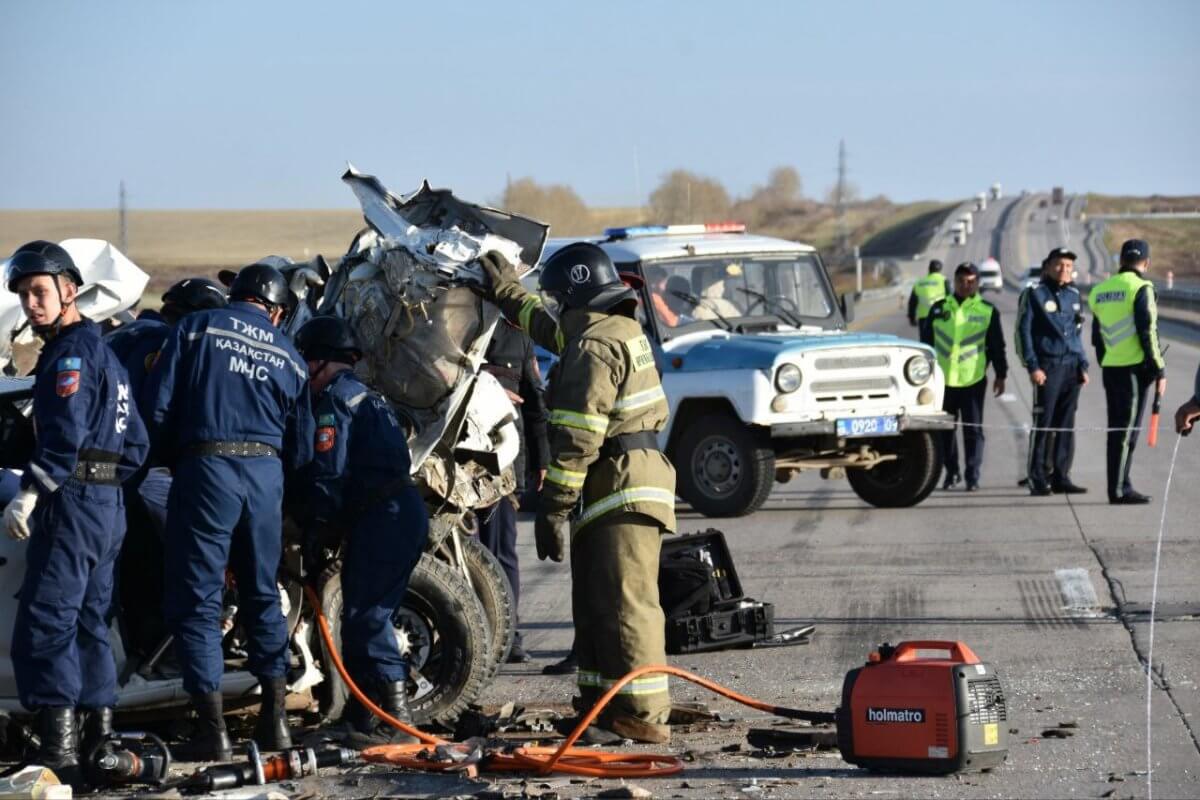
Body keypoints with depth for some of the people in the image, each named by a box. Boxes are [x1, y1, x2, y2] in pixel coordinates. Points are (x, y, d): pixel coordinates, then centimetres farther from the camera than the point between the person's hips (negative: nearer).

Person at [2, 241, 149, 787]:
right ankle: (100, 739, 18)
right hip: (108, 507, 10)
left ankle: (58, 752, -17)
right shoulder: (104, 353, 21)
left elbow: (66, 434, -23)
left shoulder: (71, 351, -11)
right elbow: (136, 443, 24)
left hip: (70, 505, -10)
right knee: (88, 624, 15)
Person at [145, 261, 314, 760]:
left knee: (196, 600, 0)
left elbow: (159, 405, -1)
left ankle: (213, 729, -4)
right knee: (263, 595, 18)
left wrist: (170, 458, 14)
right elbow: (302, 447, 16)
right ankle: (274, 718, 17)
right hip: (266, 473, 4)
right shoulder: (288, 356, 16)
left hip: (206, 467, -4)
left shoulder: (197, 328, 5)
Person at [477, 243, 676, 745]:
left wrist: (553, 506, -18)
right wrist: (507, 292, 49)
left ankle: (642, 714, -13)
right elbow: (551, 329, 40)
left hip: (621, 491, -11)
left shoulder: (594, 346, -15)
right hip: (630, 483, 11)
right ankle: (600, 704, 21)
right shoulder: (619, 330, 17)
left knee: (623, 602, -11)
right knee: (595, 604, 16)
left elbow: (578, 438, -20)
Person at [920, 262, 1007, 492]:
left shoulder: (988, 311, 4)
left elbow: (997, 346, 6)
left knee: (973, 430, -2)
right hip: (943, 379, 2)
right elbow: (926, 341, 12)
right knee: (946, 430, 8)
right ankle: (952, 472, 20)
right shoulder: (939, 309, 8)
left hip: (973, 380, -2)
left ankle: (973, 476, 2)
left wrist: (1000, 375, 2)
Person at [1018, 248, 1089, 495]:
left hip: (1071, 367, 5)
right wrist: (1033, 366, -11)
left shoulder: (1074, 295, 15)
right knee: (1043, 424, -5)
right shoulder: (1036, 294, -2)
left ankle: (1061, 477, 11)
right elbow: (1024, 331, -4)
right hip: (1048, 366, -5)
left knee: (1066, 425, 6)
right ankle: (1038, 479, -2)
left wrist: (1083, 365, 13)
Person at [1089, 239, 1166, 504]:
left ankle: (1119, 486, 17)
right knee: (1127, 430, -4)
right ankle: (1119, 490, -4)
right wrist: (1159, 371, -8)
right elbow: (1148, 333, -14)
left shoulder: (1100, 291, 11)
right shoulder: (1141, 288, -10)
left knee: (1117, 429, 13)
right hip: (1134, 368, -7)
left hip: (1110, 369, 7)